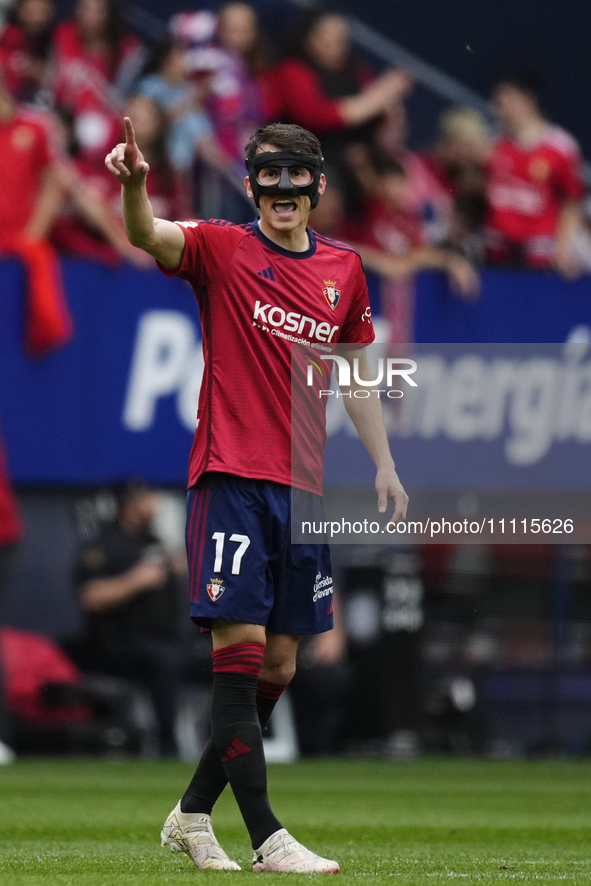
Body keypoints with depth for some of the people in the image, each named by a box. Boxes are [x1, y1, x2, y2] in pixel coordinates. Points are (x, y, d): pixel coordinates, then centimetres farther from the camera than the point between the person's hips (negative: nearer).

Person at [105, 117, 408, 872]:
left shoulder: (344, 270, 11)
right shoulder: (221, 250, -2)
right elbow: (146, 236, -22)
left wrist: (384, 465, 16)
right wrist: (133, 183, -43)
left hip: (305, 489, 5)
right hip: (230, 478, -5)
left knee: (278, 668, 8)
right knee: (239, 650, -12)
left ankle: (192, 814, 23)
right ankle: (266, 838, -13)